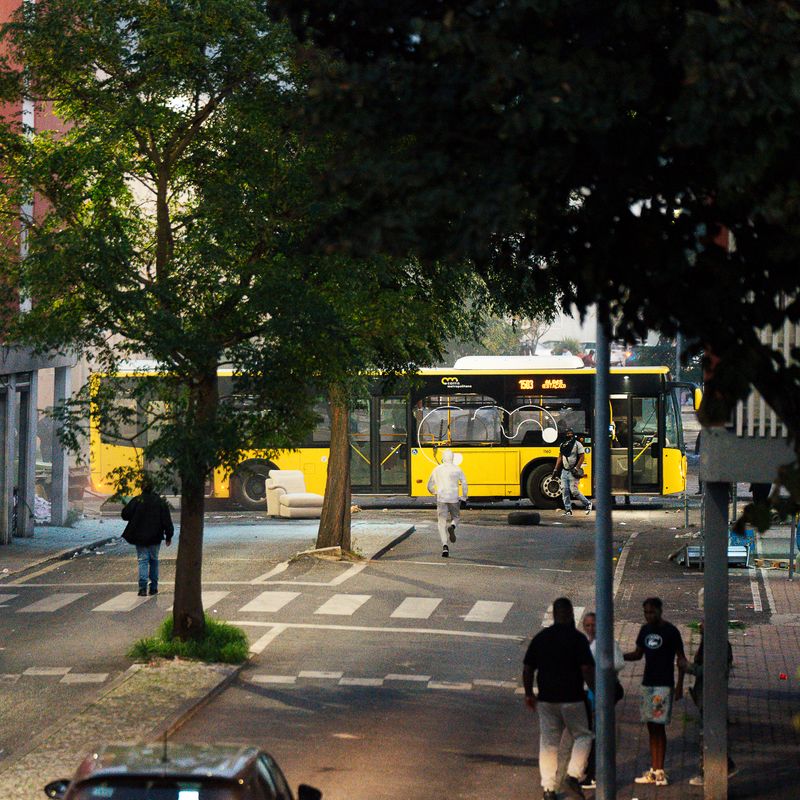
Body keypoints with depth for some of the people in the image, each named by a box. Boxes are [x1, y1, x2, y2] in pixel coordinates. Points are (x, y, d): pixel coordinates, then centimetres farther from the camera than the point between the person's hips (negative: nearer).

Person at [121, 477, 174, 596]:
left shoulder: (136, 501, -8)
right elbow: (167, 520, -2)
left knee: (143, 560, 0)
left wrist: (125, 508, 18)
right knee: (154, 560, 14)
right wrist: (169, 536, 6)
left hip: (140, 537, -1)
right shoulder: (160, 502, -3)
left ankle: (143, 587, -15)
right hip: (155, 538, 1)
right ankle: (154, 588, 15)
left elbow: (125, 515, -4)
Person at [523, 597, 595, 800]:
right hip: (572, 699, -4)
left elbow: (527, 669, 9)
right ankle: (573, 776, -6)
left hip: (546, 699, 4)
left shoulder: (540, 638, 6)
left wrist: (529, 694, 19)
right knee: (582, 737, 11)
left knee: (548, 743, 10)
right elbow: (587, 669, -15)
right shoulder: (578, 638, -9)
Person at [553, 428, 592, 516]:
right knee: (564, 490, 0)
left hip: (573, 472, -6)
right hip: (564, 471, 6)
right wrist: (556, 469, 14)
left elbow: (582, 457, -9)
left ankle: (587, 504, 10)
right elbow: (560, 458, 19)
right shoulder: (562, 445, 13)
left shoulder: (577, 444, -6)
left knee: (574, 490, -10)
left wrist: (576, 468, -16)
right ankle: (568, 510, 5)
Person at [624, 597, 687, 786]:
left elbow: (681, 659, -6)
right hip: (647, 684, 6)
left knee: (659, 727, -7)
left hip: (664, 685, -6)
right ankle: (653, 771, 12)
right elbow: (638, 654, 18)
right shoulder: (645, 630, 9)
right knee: (651, 728, 8)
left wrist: (680, 685, -11)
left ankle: (660, 772, -4)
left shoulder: (670, 631, -9)